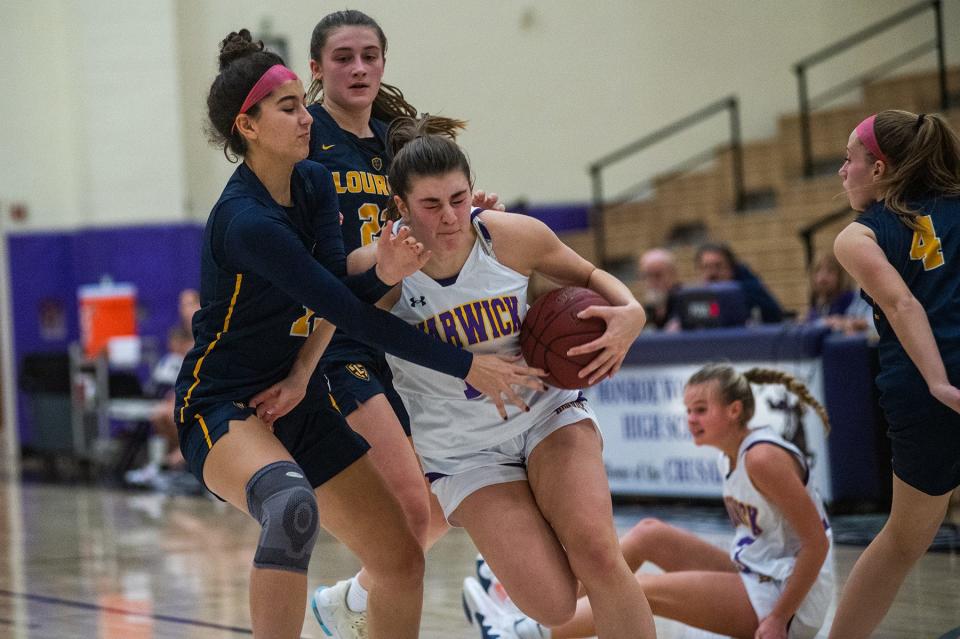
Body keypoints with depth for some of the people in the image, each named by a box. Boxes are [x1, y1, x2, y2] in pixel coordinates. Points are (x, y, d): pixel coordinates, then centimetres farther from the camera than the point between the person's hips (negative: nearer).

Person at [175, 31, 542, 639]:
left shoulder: (315, 183, 3)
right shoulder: (246, 223, -23)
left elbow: (338, 292, -6)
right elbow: (349, 315, -24)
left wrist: (384, 275, -29)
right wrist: (466, 366, -22)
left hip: (294, 401, 9)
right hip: (221, 408, -9)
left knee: (403, 560, 5)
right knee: (293, 507, -42)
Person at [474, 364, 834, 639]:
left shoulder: (763, 458, -19)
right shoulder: (729, 456, 9)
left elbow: (817, 544, -21)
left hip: (789, 597, -9)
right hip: (754, 582, 9)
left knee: (645, 590, -18)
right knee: (648, 533, 4)